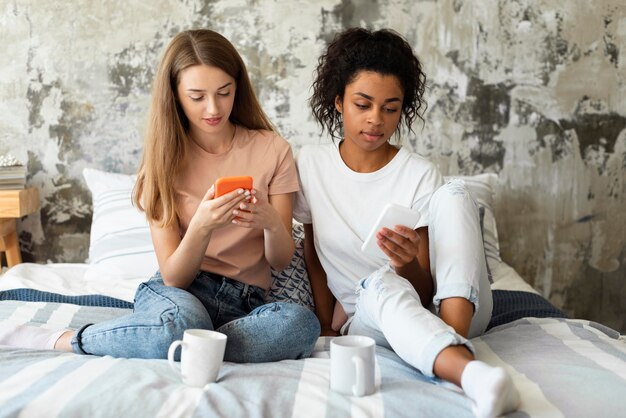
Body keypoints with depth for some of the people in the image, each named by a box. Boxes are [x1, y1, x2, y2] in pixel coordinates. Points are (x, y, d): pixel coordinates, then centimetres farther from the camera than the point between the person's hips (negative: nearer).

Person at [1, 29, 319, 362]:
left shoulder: (272, 150, 0)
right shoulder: (165, 158, 0)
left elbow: (281, 261, 2)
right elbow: (173, 276, -6)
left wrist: (272, 222, -21)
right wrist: (201, 226, -26)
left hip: (245, 302, 2)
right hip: (180, 292, -2)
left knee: (301, 324, -36)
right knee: (182, 321, -41)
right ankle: (58, 340, -15)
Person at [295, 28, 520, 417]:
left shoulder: (420, 175, -6)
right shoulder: (310, 164, 0)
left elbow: (424, 293, -8)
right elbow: (314, 258, 11)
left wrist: (409, 264, -30)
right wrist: (329, 330, 3)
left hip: (445, 310, 0)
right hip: (364, 317, 0)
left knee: (453, 193, -23)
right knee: (381, 281, -37)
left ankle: (453, 339, -39)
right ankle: (471, 373, -60)